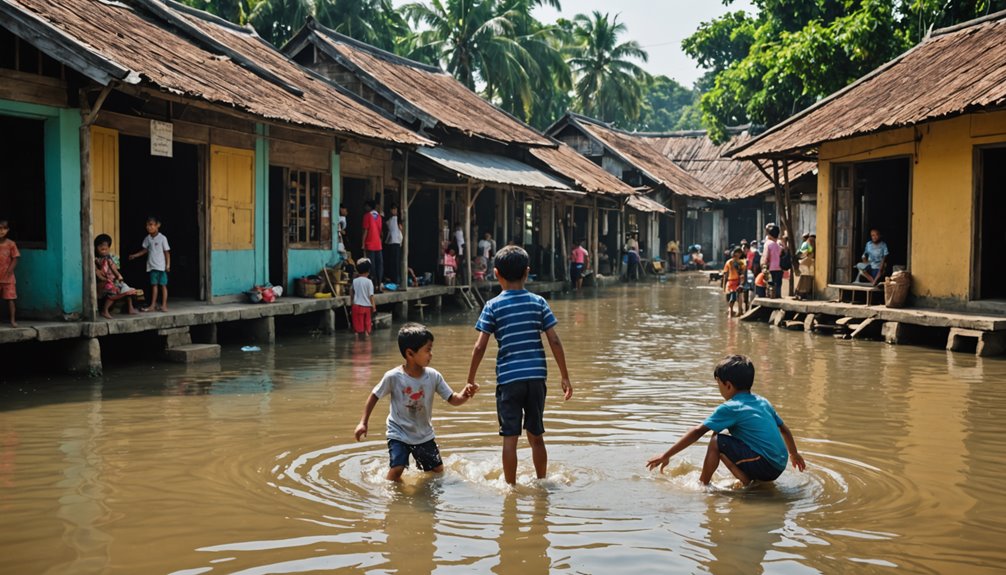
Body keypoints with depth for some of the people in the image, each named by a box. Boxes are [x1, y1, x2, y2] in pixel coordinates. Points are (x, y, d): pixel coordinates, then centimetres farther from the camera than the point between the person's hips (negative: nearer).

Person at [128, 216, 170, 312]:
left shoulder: (162, 238, -9)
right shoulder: (147, 238, 6)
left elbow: (167, 252, -7)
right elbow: (145, 250, 16)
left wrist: (168, 265, -11)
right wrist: (135, 255, 7)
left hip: (161, 266, -5)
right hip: (152, 266, 5)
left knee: (163, 285, 0)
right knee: (154, 285, 9)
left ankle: (164, 305, 5)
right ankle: (152, 305, 12)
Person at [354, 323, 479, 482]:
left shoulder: (433, 376, -12)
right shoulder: (393, 377, -20)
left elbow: (453, 400, -9)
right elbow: (374, 397, -6)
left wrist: (465, 395, -30)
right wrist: (363, 423, -9)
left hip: (424, 435, 4)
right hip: (399, 434, -4)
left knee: (438, 471, 11)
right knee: (396, 469, -22)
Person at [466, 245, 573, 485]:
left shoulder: (493, 306, -2)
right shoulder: (538, 302, 4)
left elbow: (480, 346, -5)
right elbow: (554, 341, 2)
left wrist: (471, 379, 5)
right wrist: (564, 376, 9)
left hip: (508, 378, -3)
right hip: (536, 375, 3)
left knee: (510, 438, 3)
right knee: (536, 436, 15)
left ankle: (511, 486, 9)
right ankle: (541, 482, 26)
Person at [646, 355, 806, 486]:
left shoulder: (730, 408, -7)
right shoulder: (763, 402, 14)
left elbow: (698, 432, -8)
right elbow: (784, 429, 25)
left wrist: (666, 455, -7)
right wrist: (794, 454, 44)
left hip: (763, 465, -8)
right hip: (780, 467, 8)